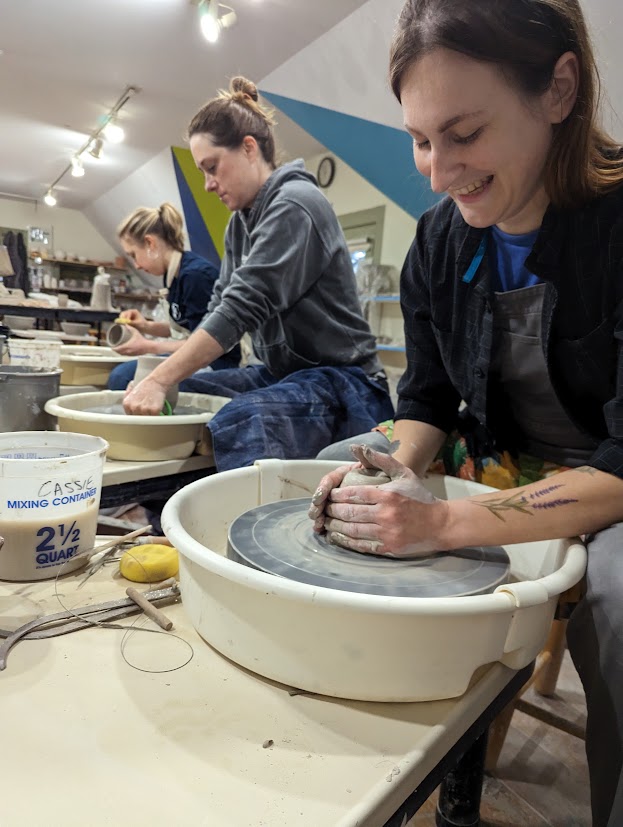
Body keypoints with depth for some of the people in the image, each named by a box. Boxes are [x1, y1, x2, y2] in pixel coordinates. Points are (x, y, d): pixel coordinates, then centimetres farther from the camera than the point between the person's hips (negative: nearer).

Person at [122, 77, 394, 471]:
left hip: (338, 383, -9)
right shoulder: (241, 221, 15)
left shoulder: (295, 205, -12)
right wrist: (160, 377, -5)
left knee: (238, 423, -37)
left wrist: (161, 380, -25)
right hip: (281, 375, 9)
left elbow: (244, 308, -23)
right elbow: (220, 306, 9)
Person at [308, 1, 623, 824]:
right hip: (501, 472, 6)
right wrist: (399, 472, -20)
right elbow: (428, 400, 1)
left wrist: (444, 523, -34)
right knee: (352, 515, -4)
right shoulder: (438, 241, -5)